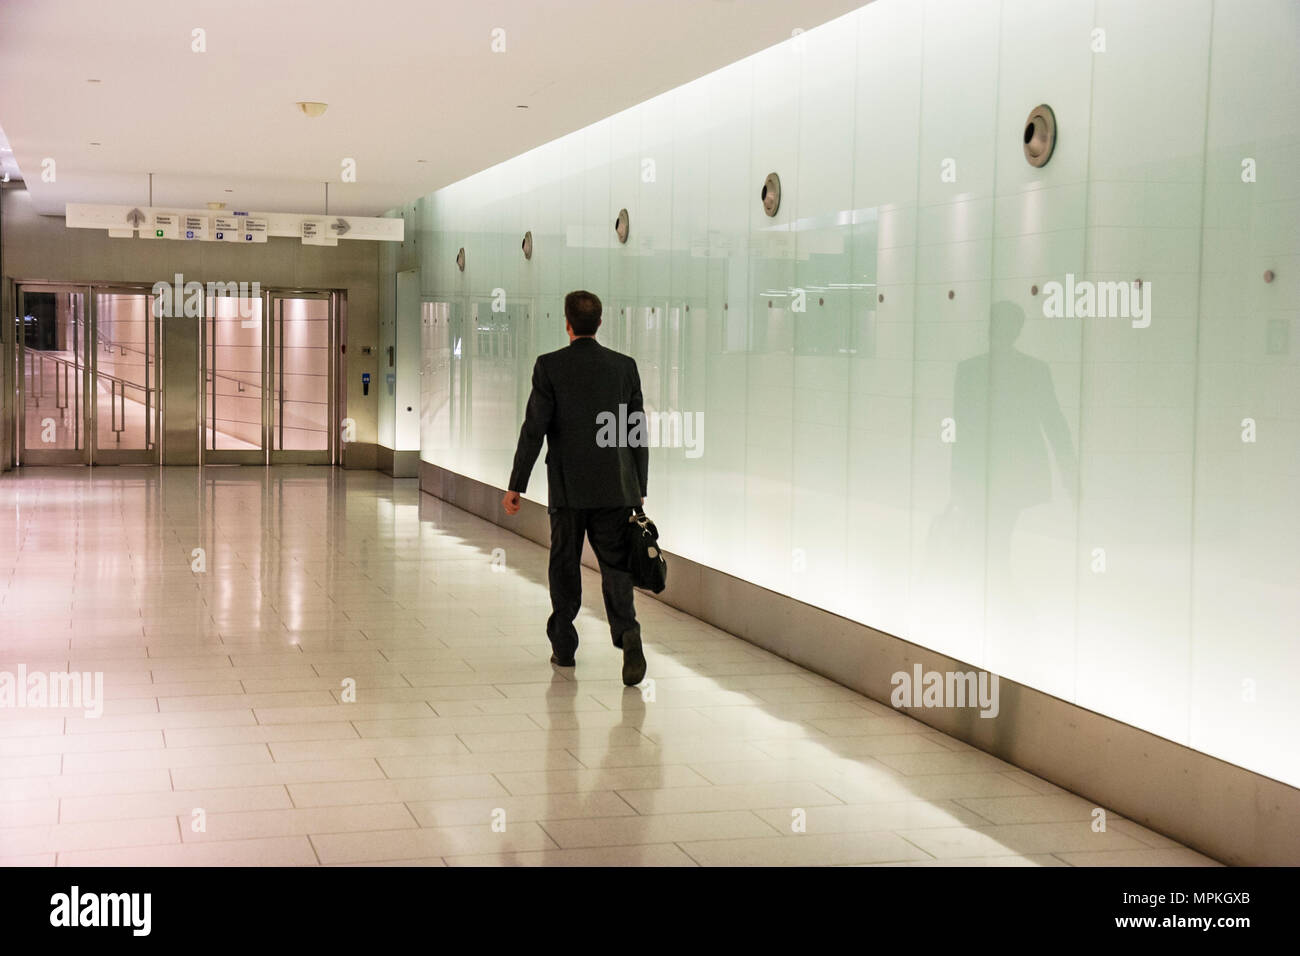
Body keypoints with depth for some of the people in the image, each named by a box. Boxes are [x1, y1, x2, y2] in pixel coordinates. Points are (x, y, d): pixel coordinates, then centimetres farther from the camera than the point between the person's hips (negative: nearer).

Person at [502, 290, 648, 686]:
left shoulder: (549, 366, -6)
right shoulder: (625, 366, 2)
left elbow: (534, 429, -8)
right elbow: (638, 431, 5)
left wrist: (516, 486, -1)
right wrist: (640, 490, 13)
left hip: (568, 488, -1)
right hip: (615, 489, 2)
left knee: (565, 567, 12)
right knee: (616, 565, 4)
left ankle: (563, 646, 20)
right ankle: (627, 630, -20)